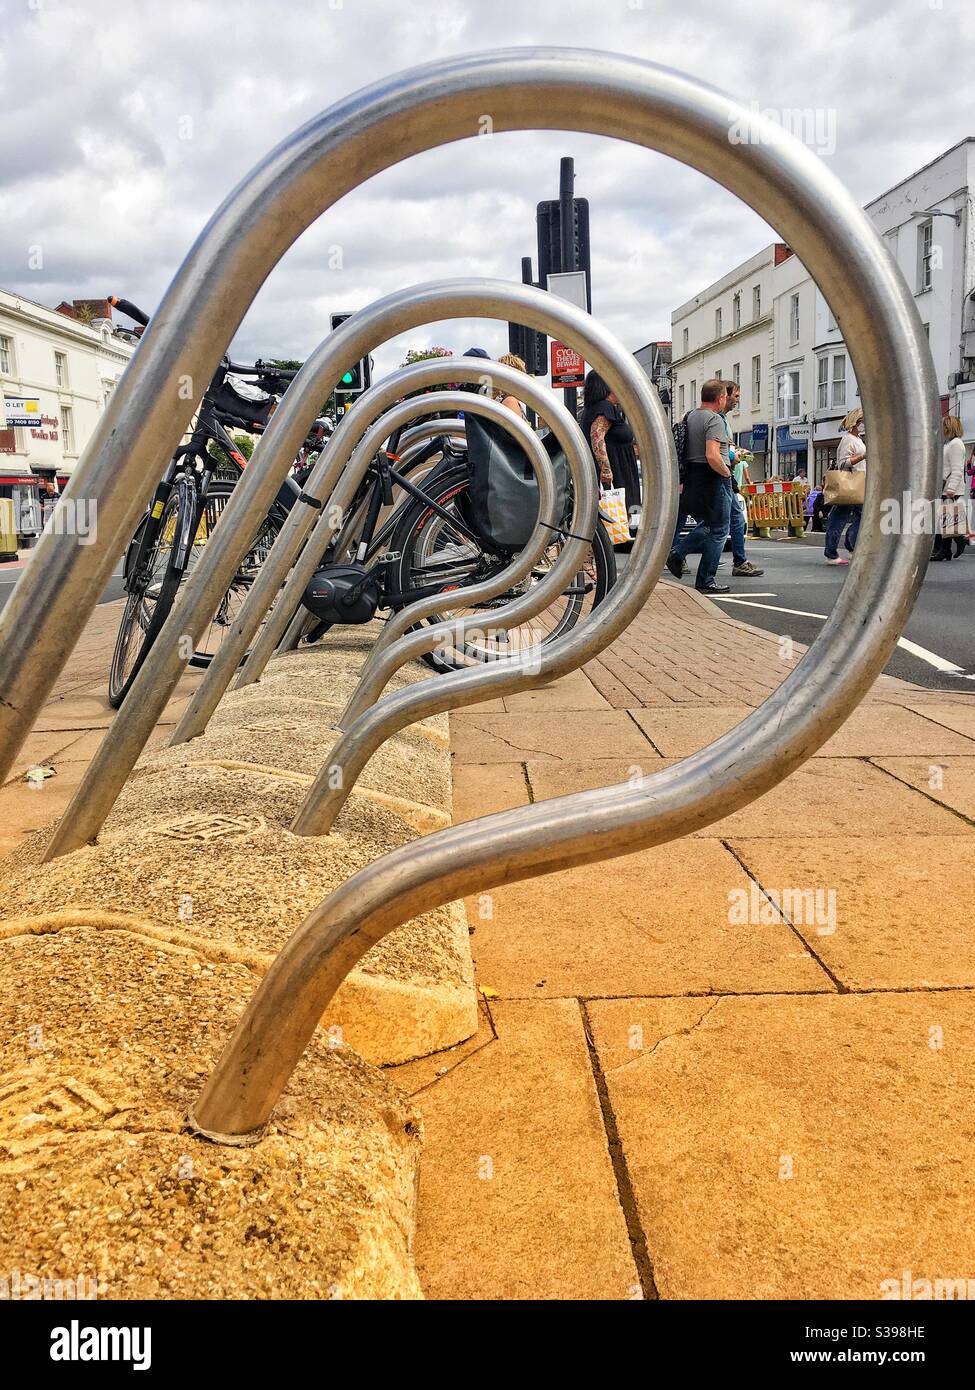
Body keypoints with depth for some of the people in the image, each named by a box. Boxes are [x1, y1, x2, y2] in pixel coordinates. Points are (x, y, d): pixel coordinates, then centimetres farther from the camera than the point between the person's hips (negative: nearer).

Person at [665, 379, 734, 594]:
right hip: (713, 479, -8)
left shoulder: (689, 417, 10)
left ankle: (677, 554, 9)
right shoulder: (714, 419, -15)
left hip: (691, 477, 8)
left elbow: (684, 450, 19)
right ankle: (706, 581, 4)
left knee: (707, 525, 23)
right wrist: (727, 472, -11)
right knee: (718, 530, 2)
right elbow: (712, 456, -27)